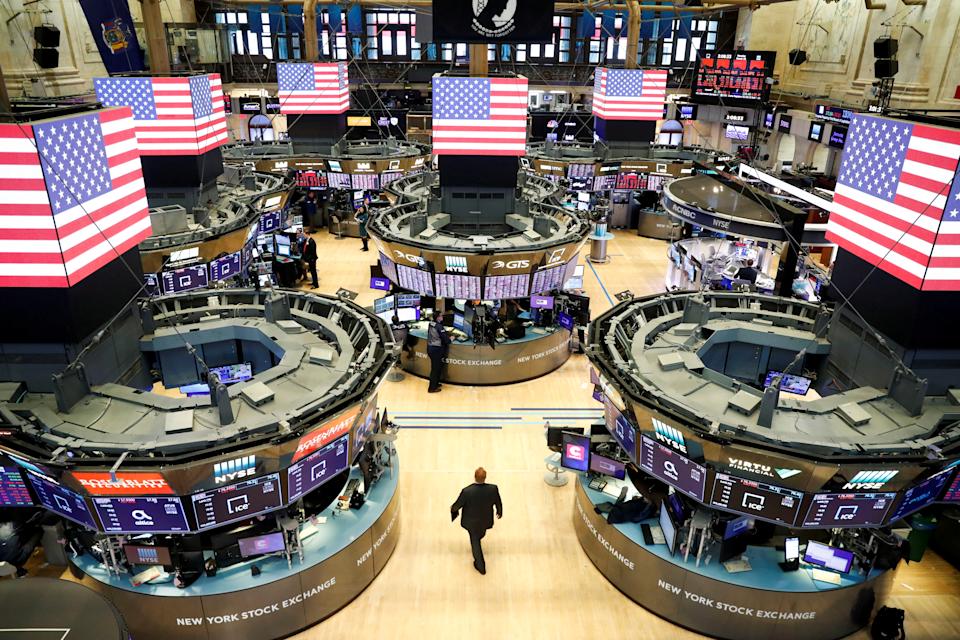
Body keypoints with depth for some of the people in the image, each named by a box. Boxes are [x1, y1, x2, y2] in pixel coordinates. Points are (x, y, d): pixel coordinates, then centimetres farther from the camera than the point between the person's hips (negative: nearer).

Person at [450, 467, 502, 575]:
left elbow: (458, 504, -19)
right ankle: (477, 538, 70)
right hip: (486, 519, 2)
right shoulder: (493, 489, -32)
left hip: (472, 521, -2)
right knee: (481, 533, 36)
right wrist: (499, 512, 10)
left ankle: (481, 566, 38)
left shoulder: (467, 491, -38)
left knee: (475, 540, 23)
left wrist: (453, 509, 5)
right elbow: (498, 503, -13)